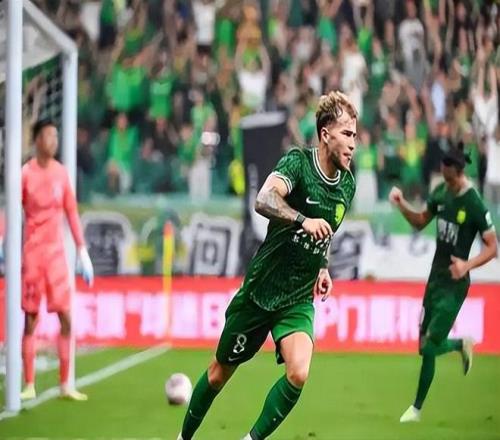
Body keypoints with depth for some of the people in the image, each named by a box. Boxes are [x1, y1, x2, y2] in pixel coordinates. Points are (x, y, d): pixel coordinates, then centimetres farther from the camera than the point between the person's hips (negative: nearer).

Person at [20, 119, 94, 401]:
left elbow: (72, 213, 10)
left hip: (57, 251, 3)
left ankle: (66, 385, 4)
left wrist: (83, 251, 8)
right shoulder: (26, 174, -5)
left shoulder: (61, 173, 6)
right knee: (30, 319, 0)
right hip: (32, 251, -3)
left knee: (66, 318, -2)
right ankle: (29, 386, 5)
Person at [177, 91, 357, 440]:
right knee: (221, 372, 12)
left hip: (299, 300, 4)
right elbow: (263, 200, -37)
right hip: (260, 290, -4)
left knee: (299, 374, -22)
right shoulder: (298, 162, -16)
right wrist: (303, 220, -49)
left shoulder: (348, 184, 3)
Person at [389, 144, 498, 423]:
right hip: (435, 277, 7)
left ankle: (417, 408, 8)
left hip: (454, 283, -7)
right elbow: (420, 222, 17)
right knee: (427, 344, 9)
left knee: (428, 348, -7)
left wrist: (467, 265, -29)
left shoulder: (474, 205, -17)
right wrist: (402, 204, 0)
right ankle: (463, 345, 39)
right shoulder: (441, 192, 3)